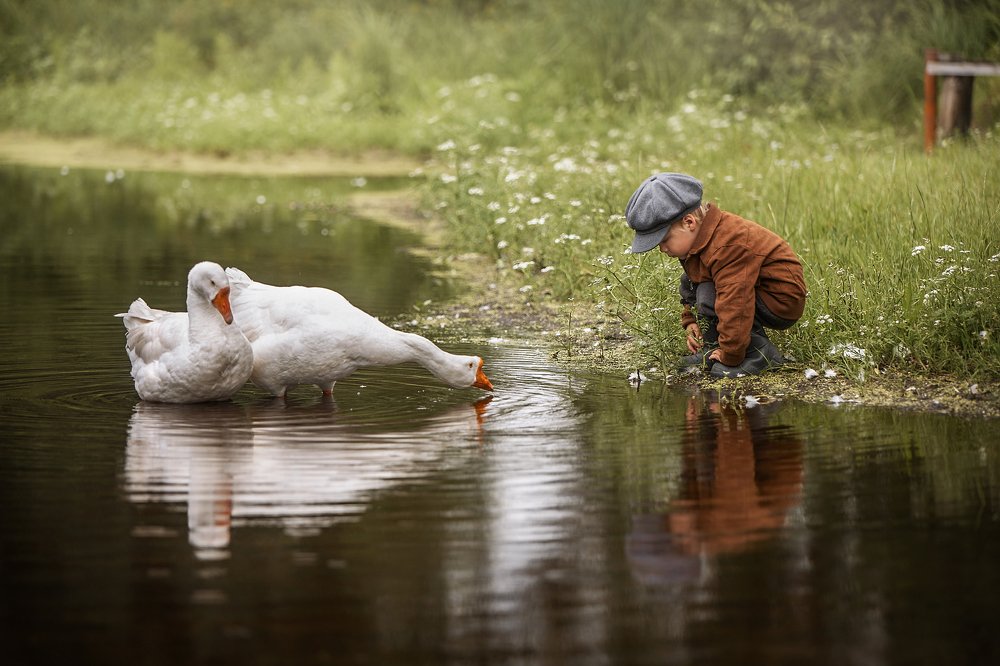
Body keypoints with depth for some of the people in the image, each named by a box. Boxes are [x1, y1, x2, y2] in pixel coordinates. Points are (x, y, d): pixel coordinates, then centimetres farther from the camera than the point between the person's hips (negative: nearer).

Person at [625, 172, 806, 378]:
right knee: (688, 283, 11)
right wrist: (691, 322, 7)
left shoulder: (727, 246, -31)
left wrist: (730, 356, -28)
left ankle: (759, 354, -19)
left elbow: (734, 304, -34)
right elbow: (693, 286, 19)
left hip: (782, 299, -11)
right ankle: (714, 349, 7)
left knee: (709, 296, -28)